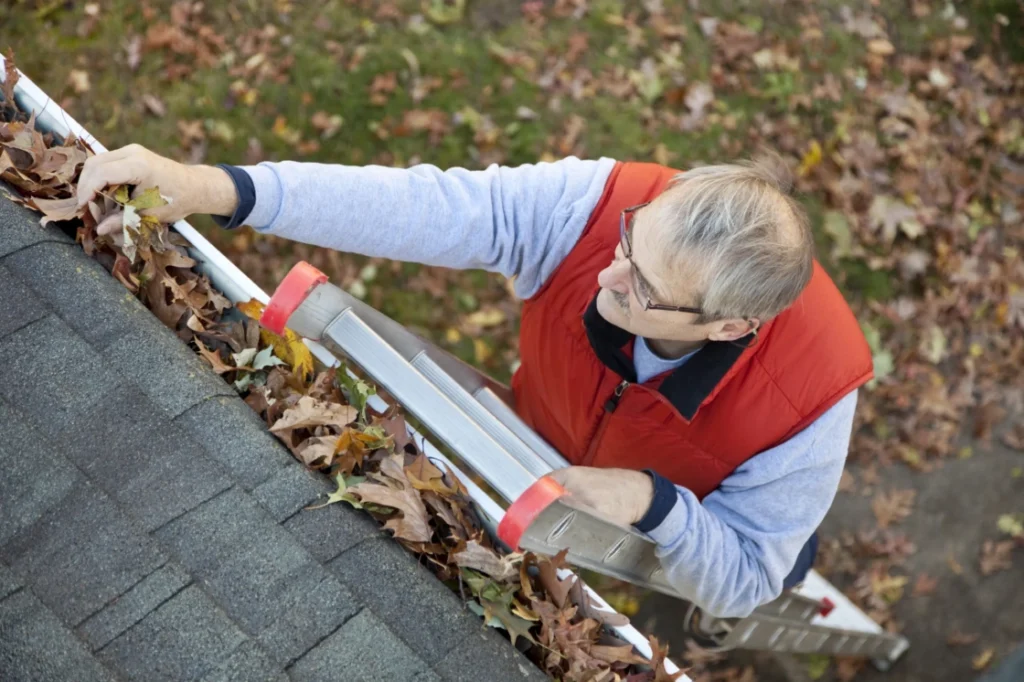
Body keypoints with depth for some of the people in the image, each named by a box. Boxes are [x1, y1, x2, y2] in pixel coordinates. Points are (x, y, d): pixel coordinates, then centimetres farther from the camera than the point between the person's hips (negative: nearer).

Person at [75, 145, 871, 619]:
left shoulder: (808, 398, -40)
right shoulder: (596, 203, -39)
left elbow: (739, 586, -28)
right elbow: (415, 205, -45)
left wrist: (655, 506, -48)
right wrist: (215, 188, -55)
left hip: (680, 530, -1)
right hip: (538, 463, 2)